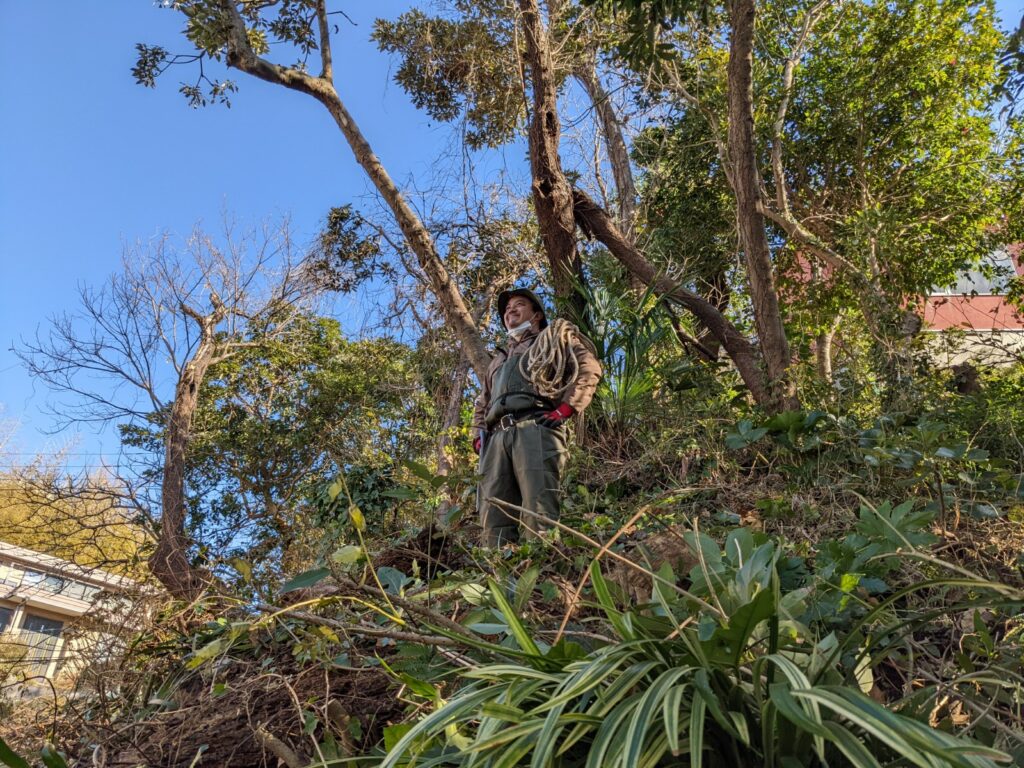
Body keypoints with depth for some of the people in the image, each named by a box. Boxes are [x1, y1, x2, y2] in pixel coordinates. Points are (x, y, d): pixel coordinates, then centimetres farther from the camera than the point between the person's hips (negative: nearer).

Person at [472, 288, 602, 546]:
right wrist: (479, 437, 18)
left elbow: (589, 368, 7)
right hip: (497, 436, 6)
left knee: (539, 517, -20)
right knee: (494, 521, -8)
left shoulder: (553, 336, 23)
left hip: (536, 427, -6)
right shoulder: (499, 359, 40)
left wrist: (564, 410, -6)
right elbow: (481, 405, 39)